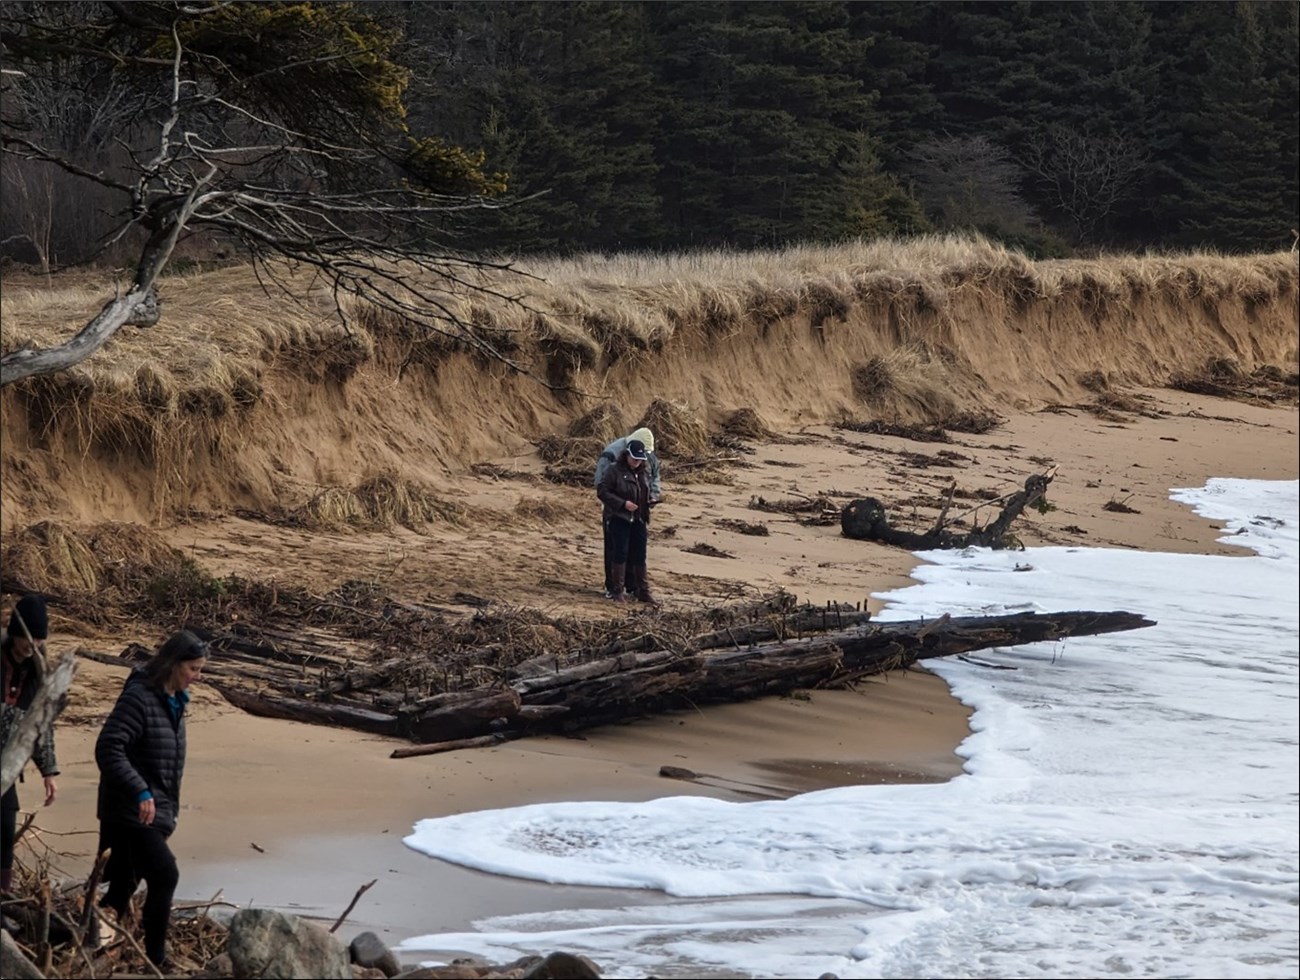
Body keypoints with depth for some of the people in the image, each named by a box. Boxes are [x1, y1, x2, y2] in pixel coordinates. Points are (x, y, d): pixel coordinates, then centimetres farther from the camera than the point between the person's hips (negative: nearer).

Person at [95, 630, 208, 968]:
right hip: (130, 812, -9)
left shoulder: (175, 700, 13)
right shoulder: (138, 697, -16)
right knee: (165, 875, -14)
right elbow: (108, 749, -23)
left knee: (124, 885, 10)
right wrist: (140, 791, -28)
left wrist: (170, 806, 24)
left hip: (154, 811, 9)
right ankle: (155, 960, -8)